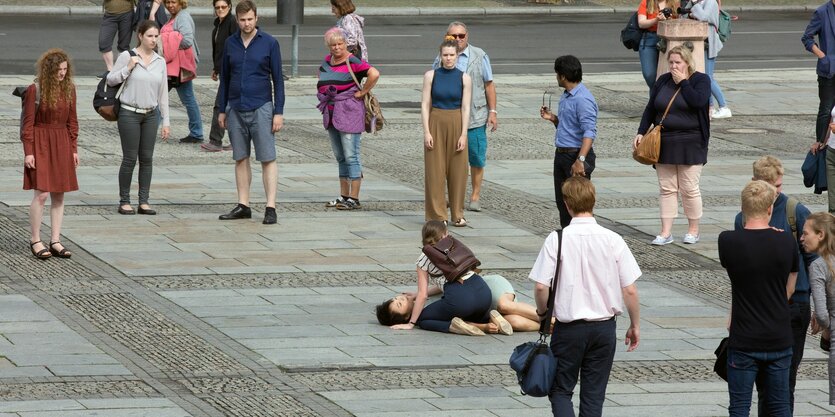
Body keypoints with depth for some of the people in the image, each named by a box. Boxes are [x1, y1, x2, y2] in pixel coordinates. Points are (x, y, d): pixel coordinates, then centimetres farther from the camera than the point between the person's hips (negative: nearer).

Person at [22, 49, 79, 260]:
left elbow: (72, 121, 12)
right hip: (40, 145, -5)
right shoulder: (35, 90, -10)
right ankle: (35, 240, 3)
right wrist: (28, 152, -12)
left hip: (62, 144, 5)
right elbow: (28, 122, -8)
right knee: (42, 193, -8)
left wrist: (74, 148, 10)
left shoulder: (68, 88, 6)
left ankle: (55, 241, 12)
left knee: (59, 195, 6)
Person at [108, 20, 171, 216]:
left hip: (151, 115, 4)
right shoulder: (127, 56, -6)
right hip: (129, 114, -4)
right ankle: (124, 201, 6)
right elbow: (110, 80, -2)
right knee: (130, 159, -2)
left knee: (147, 158, 5)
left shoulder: (160, 61, 7)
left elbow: (163, 93, 10)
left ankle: (144, 201, 10)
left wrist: (166, 121, 8)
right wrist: (127, 69, -16)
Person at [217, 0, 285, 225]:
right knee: (241, 158, 7)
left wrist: (278, 112, -6)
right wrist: (221, 110, 12)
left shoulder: (269, 43, -2)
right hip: (235, 109, 4)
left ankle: (271, 208, -6)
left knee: (267, 159, -6)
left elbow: (278, 79, -1)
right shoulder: (230, 44, 8)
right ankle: (243, 206, 13)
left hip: (261, 108, -4)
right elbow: (224, 78, 15)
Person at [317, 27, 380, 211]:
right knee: (340, 157, 13)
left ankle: (354, 199, -5)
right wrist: (322, 91, 20)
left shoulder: (352, 62, -13)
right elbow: (321, 72, 34)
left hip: (349, 113, -8)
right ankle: (344, 196, 20)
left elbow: (374, 74, -26)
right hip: (331, 113, 8)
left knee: (351, 156, -7)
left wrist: (362, 92, -17)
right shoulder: (327, 61, 11)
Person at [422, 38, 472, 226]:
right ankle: (437, 215, 7)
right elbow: (425, 104, 0)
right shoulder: (431, 76, 0)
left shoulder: (464, 78, 0)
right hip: (436, 123, 0)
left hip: (456, 124, 0)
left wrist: (463, 134, -8)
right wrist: (426, 132, -8)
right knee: (435, 170, 0)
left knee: (457, 170, 3)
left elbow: (465, 108, -2)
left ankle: (457, 214, 14)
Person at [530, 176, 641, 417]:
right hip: (604, 328, 2)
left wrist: (542, 312, 8)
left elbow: (541, 286, -13)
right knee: (594, 393, 12)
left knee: (560, 390, 11)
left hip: (569, 327, -2)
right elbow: (630, 290, -4)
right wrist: (635, 325, 10)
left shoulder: (557, 239, -12)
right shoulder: (613, 240, -6)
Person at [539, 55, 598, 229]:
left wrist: (580, 160, -31)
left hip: (577, 155, -10)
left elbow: (589, 132, -24)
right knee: (562, 201, 13)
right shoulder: (566, 96, 15)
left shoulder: (583, 99, -18)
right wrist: (552, 118, 7)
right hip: (561, 154, 10)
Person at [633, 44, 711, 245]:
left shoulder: (701, 80, -2)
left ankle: (693, 230, 13)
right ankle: (666, 232, 5)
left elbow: (698, 101, -21)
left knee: (689, 189, -1)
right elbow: (650, 109, 13)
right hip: (665, 143, 4)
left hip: (690, 144, -4)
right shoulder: (663, 81, 11)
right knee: (667, 189, 4)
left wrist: (683, 82, -13)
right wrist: (641, 132, 4)